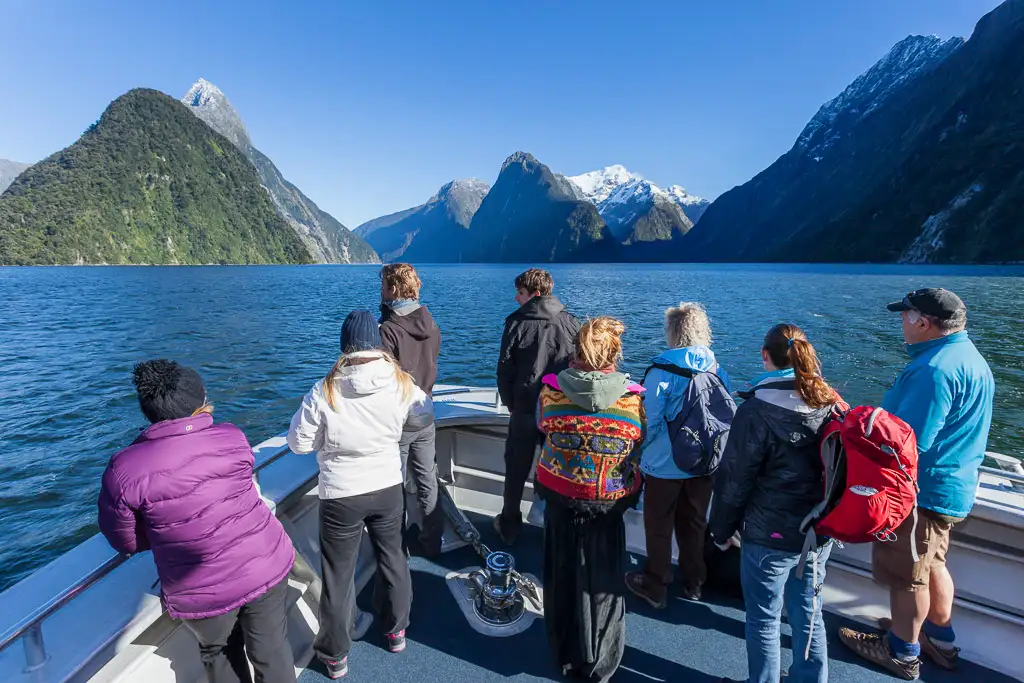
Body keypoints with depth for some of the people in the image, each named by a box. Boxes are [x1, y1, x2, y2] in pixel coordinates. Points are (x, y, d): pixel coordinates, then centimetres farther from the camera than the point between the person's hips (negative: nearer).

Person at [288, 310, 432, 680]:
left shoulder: (325, 391, -21)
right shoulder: (401, 382, -14)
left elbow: (299, 443, -10)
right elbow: (424, 419, 4)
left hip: (341, 496, -2)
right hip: (389, 488, 3)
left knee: (338, 575, 18)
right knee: (393, 559, 24)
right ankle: (396, 631, 45)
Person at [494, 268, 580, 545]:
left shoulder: (517, 322, -9)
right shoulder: (571, 323, -3)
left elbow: (504, 369, -7)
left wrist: (510, 404, 6)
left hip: (525, 409, -2)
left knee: (516, 469, 14)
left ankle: (509, 526, 27)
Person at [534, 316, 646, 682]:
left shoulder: (552, 388, -18)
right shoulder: (634, 398, -18)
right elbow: (639, 453, -5)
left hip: (560, 497, 1)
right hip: (610, 503, -1)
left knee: (563, 577, 21)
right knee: (603, 583, 18)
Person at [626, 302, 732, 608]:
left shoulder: (662, 372, -21)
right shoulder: (718, 371, -3)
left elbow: (649, 421, -20)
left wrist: (641, 452, -2)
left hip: (665, 465, -5)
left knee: (658, 526, 13)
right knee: (694, 523, 22)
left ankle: (656, 587, 27)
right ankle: (693, 583, 38)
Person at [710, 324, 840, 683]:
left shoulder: (757, 410, -19)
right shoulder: (831, 402, -1)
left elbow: (734, 478, -15)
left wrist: (722, 529, -1)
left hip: (770, 534, -6)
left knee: (763, 619, 13)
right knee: (809, 616, 22)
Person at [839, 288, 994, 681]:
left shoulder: (936, 368, -27)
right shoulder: (970, 358, 8)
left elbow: (910, 441, -28)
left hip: (923, 489, -10)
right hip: (952, 486, 10)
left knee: (907, 575, 8)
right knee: (930, 565, 25)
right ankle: (940, 640, 42)